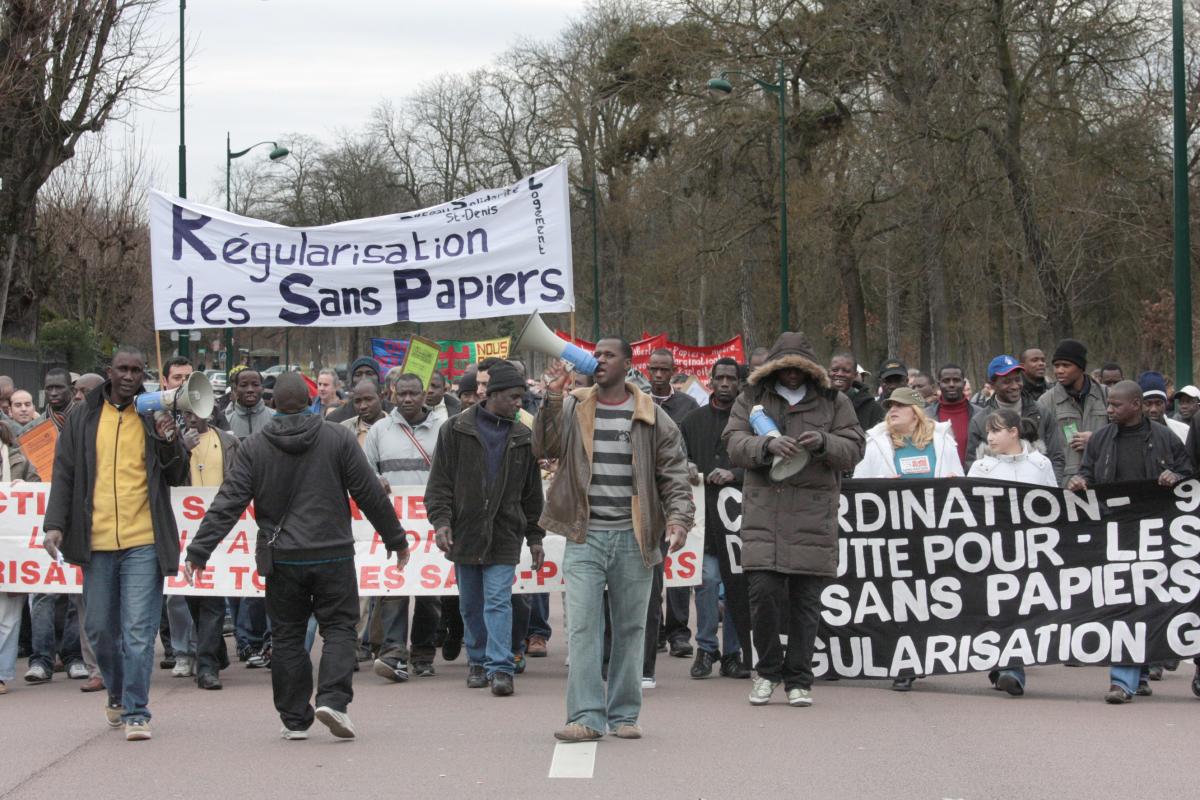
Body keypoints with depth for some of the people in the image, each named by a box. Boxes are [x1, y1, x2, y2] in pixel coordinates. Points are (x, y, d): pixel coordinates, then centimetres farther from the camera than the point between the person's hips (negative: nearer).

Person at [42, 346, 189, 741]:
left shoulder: (155, 417, 6)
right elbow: (64, 474, 11)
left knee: (138, 630, -7)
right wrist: (55, 524, 0)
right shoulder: (83, 419, 9)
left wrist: (168, 441, -9)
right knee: (100, 628, 11)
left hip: (143, 541, -2)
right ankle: (118, 694, 33)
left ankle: (135, 712, -4)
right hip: (97, 542, 2)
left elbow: (177, 478, 9)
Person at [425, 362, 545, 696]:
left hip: (504, 535, 0)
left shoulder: (522, 438, 9)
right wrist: (441, 521, -10)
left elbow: (532, 493, 14)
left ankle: (500, 668, -13)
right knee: (470, 604, 10)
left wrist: (534, 537, 13)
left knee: (499, 601, -10)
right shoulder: (456, 430, 2)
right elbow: (440, 481, 1)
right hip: (465, 534, 0)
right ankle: (478, 660, 24)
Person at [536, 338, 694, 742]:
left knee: (630, 628, 7)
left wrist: (678, 519, -9)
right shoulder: (572, 408, 9)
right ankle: (586, 717, -8)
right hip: (585, 537, 0)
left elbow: (674, 476, 5)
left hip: (633, 538, 0)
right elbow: (545, 448, -5)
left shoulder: (652, 418, 6)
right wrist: (552, 397, -12)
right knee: (582, 626, -8)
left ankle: (624, 715, 15)